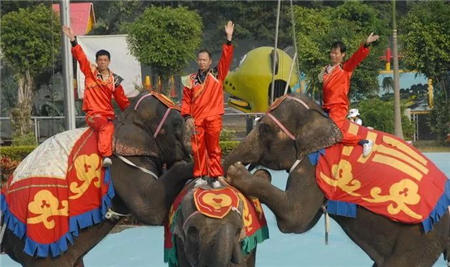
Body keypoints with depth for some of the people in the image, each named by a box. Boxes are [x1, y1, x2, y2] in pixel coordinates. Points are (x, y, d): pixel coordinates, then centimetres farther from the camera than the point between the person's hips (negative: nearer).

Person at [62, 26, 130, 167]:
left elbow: (122, 100, 20)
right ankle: (106, 156, -45)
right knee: (106, 127, -34)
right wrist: (73, 40, -19)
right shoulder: (90, 71, 7)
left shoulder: (114, 79, 14)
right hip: (93, 114, -6)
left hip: (109, 115, 6)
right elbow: (80, 56, -7)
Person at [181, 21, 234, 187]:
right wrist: (187, 116, -3)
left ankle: (214, 176, 6)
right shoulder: (192, 79, 10)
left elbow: (226, 58, -6)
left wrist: (229, 38, -16)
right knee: (198, 149, 4)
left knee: (213, 148, 0)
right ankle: (200, 176, 14)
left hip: (213, 118, -2)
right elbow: (186, 99, 10)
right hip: (196, 120, 2)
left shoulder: (217, 74, 5)